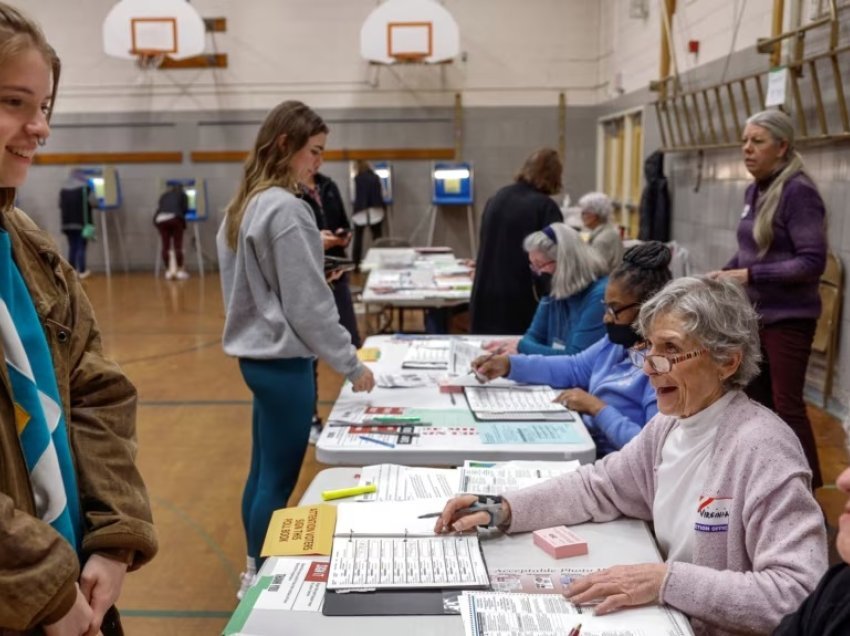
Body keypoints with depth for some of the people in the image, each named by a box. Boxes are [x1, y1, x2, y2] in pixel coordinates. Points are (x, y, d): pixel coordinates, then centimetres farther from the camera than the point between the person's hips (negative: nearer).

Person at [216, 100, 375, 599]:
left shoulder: (245, 204, 11)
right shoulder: (287, 209, -17)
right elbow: (308, 305, -18)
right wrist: (350, 364, -10)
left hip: (257, 353, 10)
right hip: (282, 360, -10)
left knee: (263, 472, 18)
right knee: (278, 480, 2)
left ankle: (256, 572, 31)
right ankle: (263, 580, 15)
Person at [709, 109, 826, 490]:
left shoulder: (798, 191, -16)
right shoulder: (754, 191, 8)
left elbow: (812, 262, -21)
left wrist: (749, 276, -25)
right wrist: (725, 273, 2)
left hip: (787, 317, -8)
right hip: (754, 312, 8)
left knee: (786, 405, 0)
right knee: (755, 398, 15)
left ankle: (807, 485, 15)